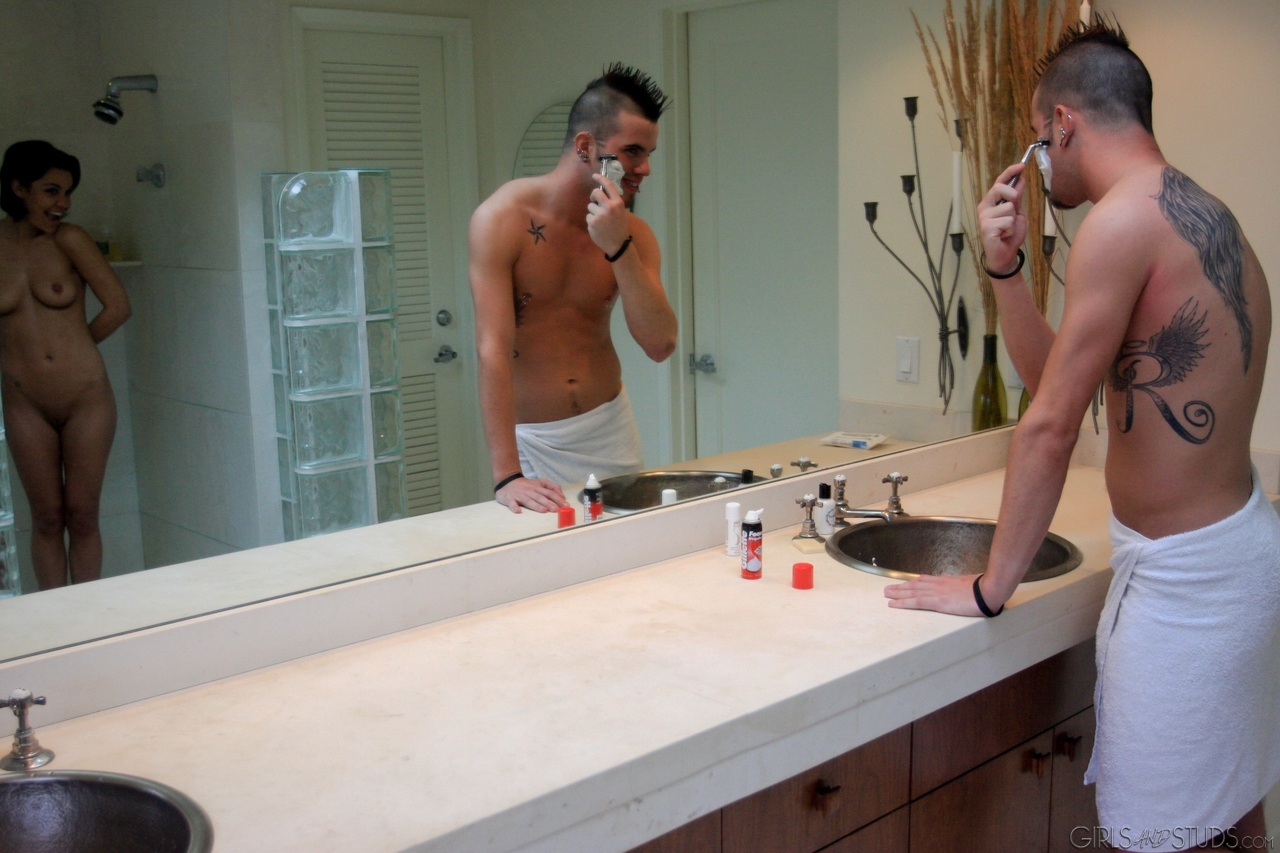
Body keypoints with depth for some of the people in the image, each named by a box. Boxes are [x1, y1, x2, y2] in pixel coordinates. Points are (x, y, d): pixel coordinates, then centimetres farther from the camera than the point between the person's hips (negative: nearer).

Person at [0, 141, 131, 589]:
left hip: (86, 397, -1)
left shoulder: (68, 240, -6)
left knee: (82, 517, 7)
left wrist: (70, 348, 3)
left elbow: (117, 306, -4)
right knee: (47, 519, 9)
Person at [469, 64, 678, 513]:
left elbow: (660, 345, -15)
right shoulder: (503, 219, -16)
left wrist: (619, 249, -27)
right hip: (531, 439, -4)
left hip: (611, 426, 4)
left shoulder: (633, 233, -4)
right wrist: (507, 477, -30)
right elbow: (493, 349, -24)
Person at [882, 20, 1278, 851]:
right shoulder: (1201, 213, 10)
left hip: (1186, 573, -10)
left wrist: (989, 588, -11)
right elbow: (1058, 378, 15)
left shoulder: (1125, 217, -19)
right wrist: (1005, 267, 4)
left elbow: (1051, 427, -19)